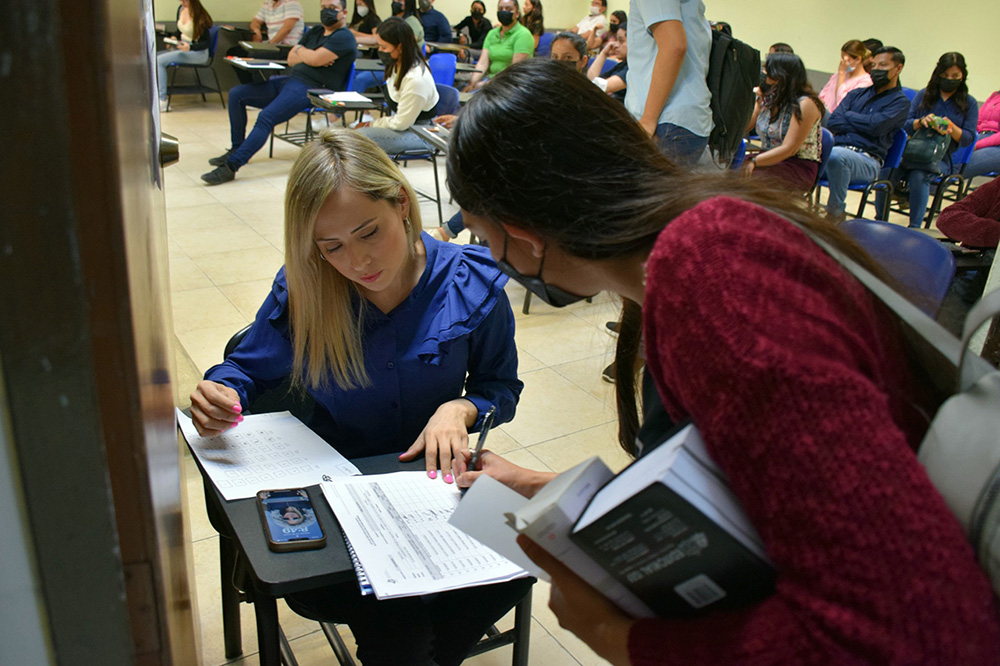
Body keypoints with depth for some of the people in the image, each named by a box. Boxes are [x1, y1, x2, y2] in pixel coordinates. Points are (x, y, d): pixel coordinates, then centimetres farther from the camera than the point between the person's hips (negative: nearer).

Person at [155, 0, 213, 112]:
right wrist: (174, 38, -1)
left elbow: (205, 43, -14)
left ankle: (162, 102, -19)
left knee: (160, 60, -22)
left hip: (197, 53, -8)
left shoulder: (200, 17, -16)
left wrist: (189, 47, -29)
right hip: (182, 47, 8)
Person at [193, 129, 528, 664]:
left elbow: (501, 385, 2)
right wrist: (222, 397, -18)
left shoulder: (472, 284, -11)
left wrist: (460, 409, -20)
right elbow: (247, 368, 6)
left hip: (434, 472, 1)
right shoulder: (301, 291, -10)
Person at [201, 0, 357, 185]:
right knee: (236, 94, 3)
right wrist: (310, 56, -4)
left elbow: (316, 59, -17)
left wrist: (299, 50, 4)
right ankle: (237, 148, 11)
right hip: (291, 80, 10)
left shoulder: (344, 37, -4)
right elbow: (291, 59, 15)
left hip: (311, 89, -10)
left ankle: (230, 167, -30)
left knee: (266, 117, -28)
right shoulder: (314, 32, 22)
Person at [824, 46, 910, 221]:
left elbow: (876, 126, -10)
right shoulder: (857, 94, 24)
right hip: (838, 148, 4)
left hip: (867, 159, -4)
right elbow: (832, 122, 8)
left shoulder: (900, 102, 9)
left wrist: (848, 115, 5)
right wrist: (863, 125, -2)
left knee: (836, 155, -38)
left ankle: (836, 212, -22)